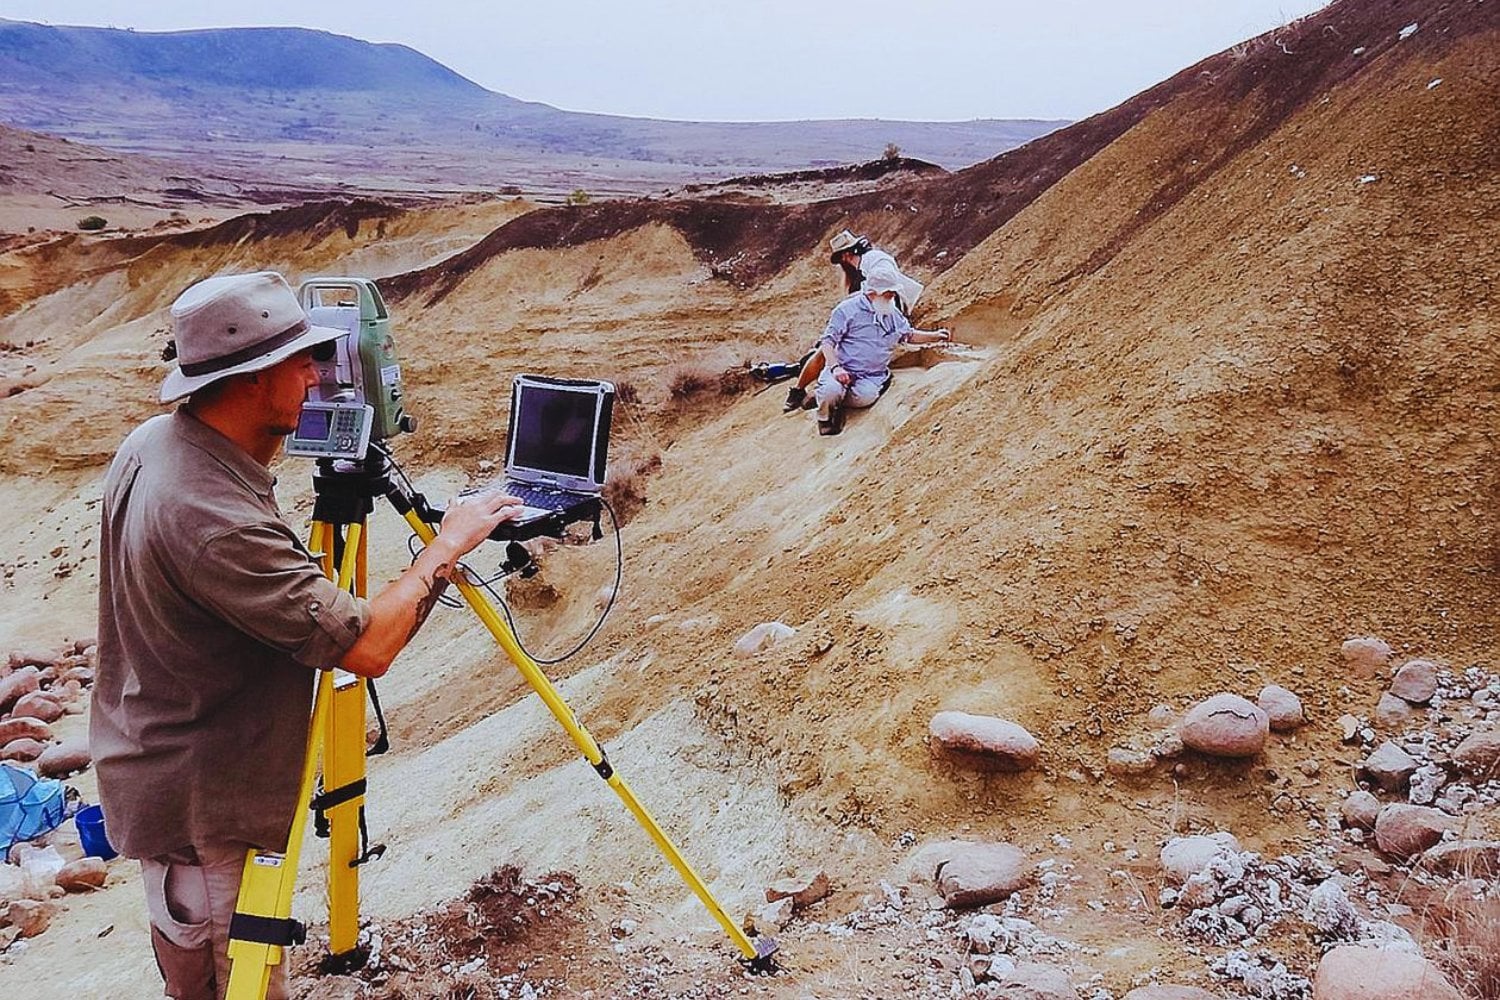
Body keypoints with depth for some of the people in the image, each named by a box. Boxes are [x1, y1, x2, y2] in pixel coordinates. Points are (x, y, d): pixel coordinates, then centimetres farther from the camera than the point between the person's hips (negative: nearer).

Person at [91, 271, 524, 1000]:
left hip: (151, 772, 10)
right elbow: (367, 645, -30)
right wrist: (449, 542, -20)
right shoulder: (211, 519, -34)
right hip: (201, 810, -9)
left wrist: (271, 439, 5)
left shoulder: (151, 444, -5)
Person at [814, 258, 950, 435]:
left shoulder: (893, 314, 16)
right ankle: (824, 416, -1)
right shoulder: (848, 309, -4)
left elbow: (909, 335, 32)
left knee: (867, 396, -33)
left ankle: (835, 399, -1)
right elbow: (828, 341, -6)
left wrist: (935, 336, 17)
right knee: (831, 391, -36)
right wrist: (835, 367, -21)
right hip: (843, 370, -4)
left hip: (871, 377, 4)